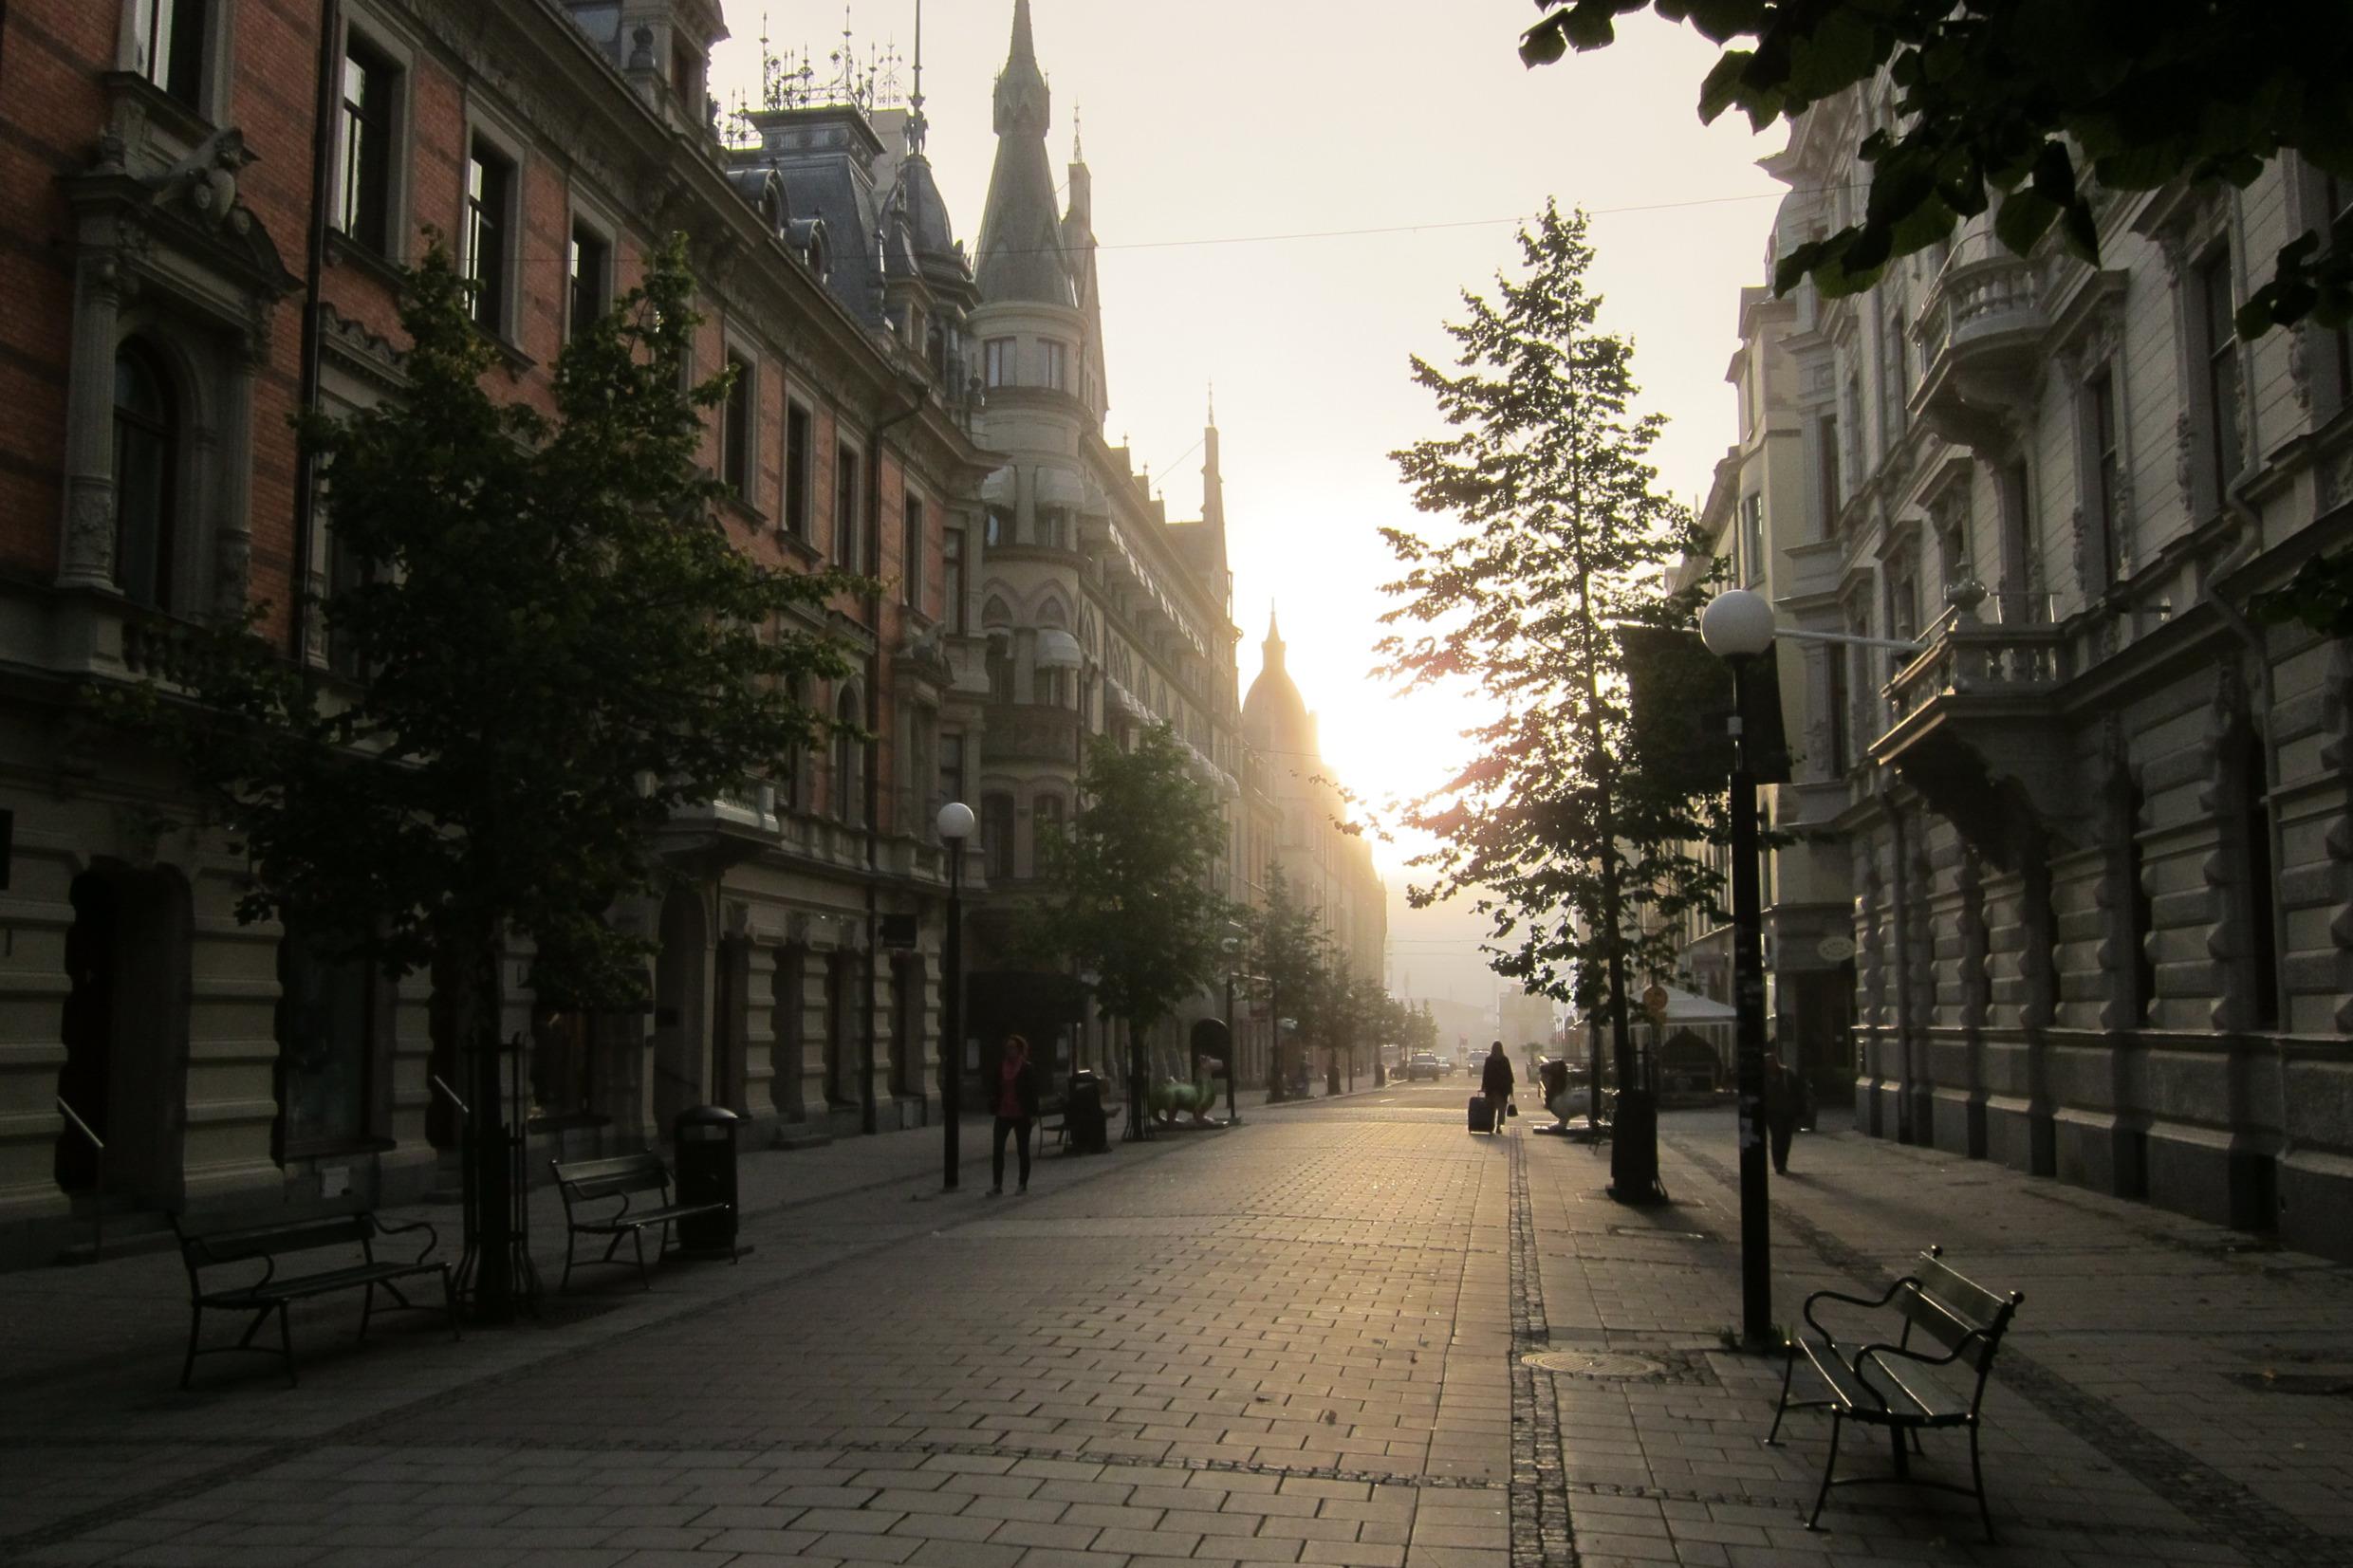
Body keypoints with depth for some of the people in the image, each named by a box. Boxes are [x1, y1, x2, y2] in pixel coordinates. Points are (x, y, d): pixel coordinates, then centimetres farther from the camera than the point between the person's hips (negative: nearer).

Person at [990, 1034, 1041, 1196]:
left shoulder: (1027, 1068, -7)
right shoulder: (1001, 1065, 5)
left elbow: (1033, 1092, -7)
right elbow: (996, 1088, 10)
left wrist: (1033, 1114, -11)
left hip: (1022, 1114, -4)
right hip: (1003, 1113, 4)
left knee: (1023, 1150, 7)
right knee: (997, 1149, -4)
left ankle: (1023, 1185, 17)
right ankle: (997, 1185, 0)